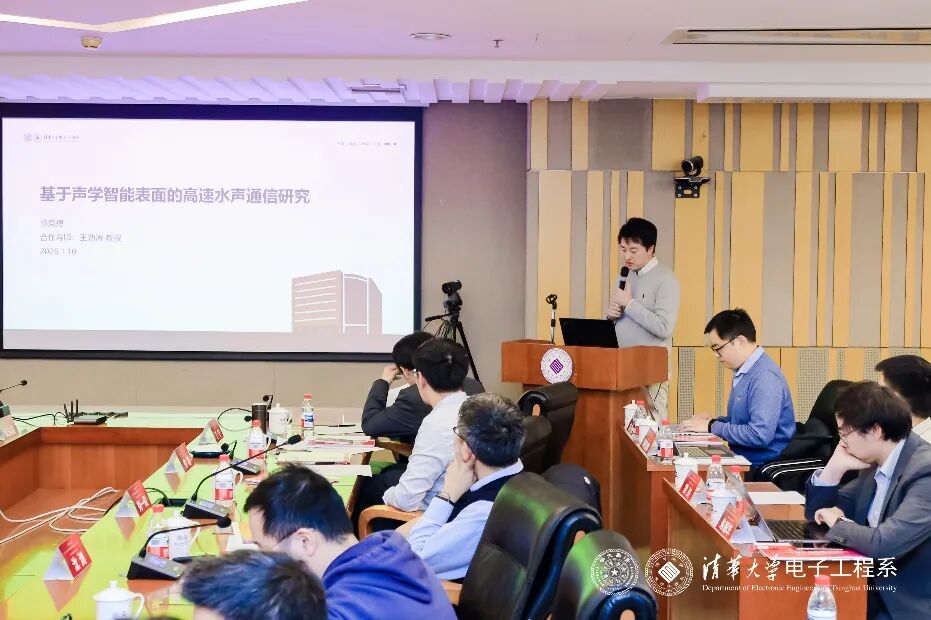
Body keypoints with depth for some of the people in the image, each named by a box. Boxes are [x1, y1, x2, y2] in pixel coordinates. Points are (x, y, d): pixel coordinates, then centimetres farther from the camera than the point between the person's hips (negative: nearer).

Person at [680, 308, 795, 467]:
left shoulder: (765, 377, -17)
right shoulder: (743, 372, 14)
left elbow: (760, 435, -25)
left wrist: (712, 427, -15)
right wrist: (712, 421, 6)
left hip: (762, 466, -9)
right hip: (743, 460, 9)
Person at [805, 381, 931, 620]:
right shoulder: (875, 465, 5)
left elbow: (885, 543, -31)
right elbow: (817, 511, 14)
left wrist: (838, 523, -12)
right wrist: (835, 467, -4)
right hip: (876, 593, 7)